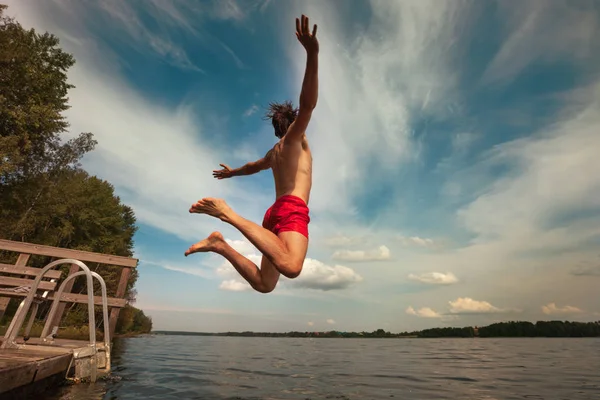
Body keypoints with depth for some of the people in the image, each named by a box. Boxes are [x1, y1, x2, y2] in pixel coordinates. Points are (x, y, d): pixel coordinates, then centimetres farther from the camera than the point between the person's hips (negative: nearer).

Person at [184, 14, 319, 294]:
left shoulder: (275, 152, 31)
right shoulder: (295, 138, 10)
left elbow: (252, 166, 49)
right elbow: (307, 105, -9)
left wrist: (232, 172, 69)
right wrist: (312, 54, -18)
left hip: (276, 212, 8)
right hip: (292, 209, -8)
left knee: (264, 284, 4)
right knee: (291, 267, -33)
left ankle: (220, 244, -4)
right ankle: (228, 213, -28)